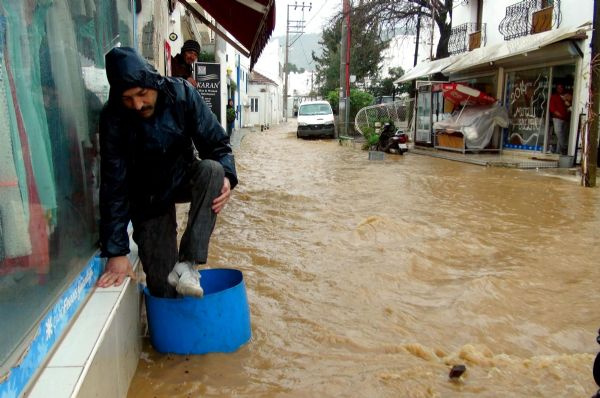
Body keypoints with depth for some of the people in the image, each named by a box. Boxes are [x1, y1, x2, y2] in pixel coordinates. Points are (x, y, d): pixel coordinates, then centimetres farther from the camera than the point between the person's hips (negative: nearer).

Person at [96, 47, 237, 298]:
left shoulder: (182, 94, -21)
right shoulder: (113, 118, -22)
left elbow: (216, 142, -13)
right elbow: (114, 186, -21)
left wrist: (225, 175, -35)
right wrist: (116, 251, -23)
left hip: (183, 178, 1)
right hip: (148, 197, -1)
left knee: (211, 170, -35)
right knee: (163, 287, -8)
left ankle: (187, 263, -33)